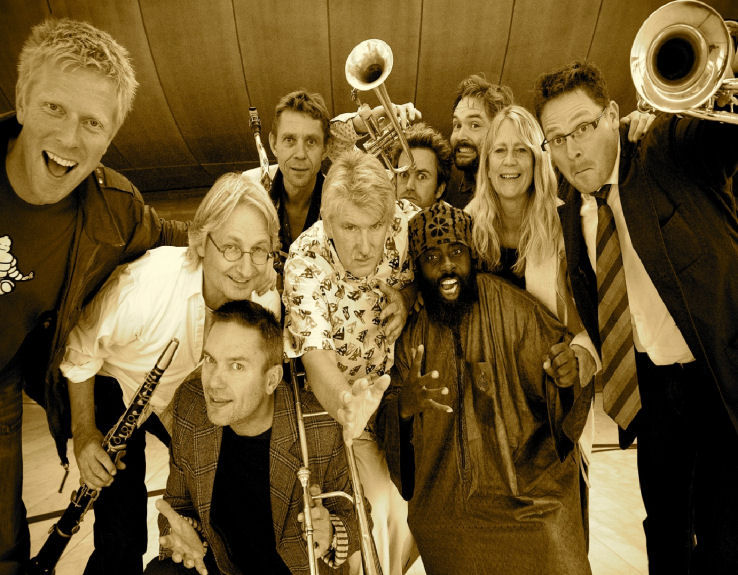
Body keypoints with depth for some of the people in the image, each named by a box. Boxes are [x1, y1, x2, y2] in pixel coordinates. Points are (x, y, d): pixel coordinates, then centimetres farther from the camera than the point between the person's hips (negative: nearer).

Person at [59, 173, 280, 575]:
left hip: (186, 402, 4)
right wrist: (83, 433, -15)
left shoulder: (266, 303, -23)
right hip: (117, 391, -3)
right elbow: (80, 350, -17)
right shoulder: (144, 282, -37)